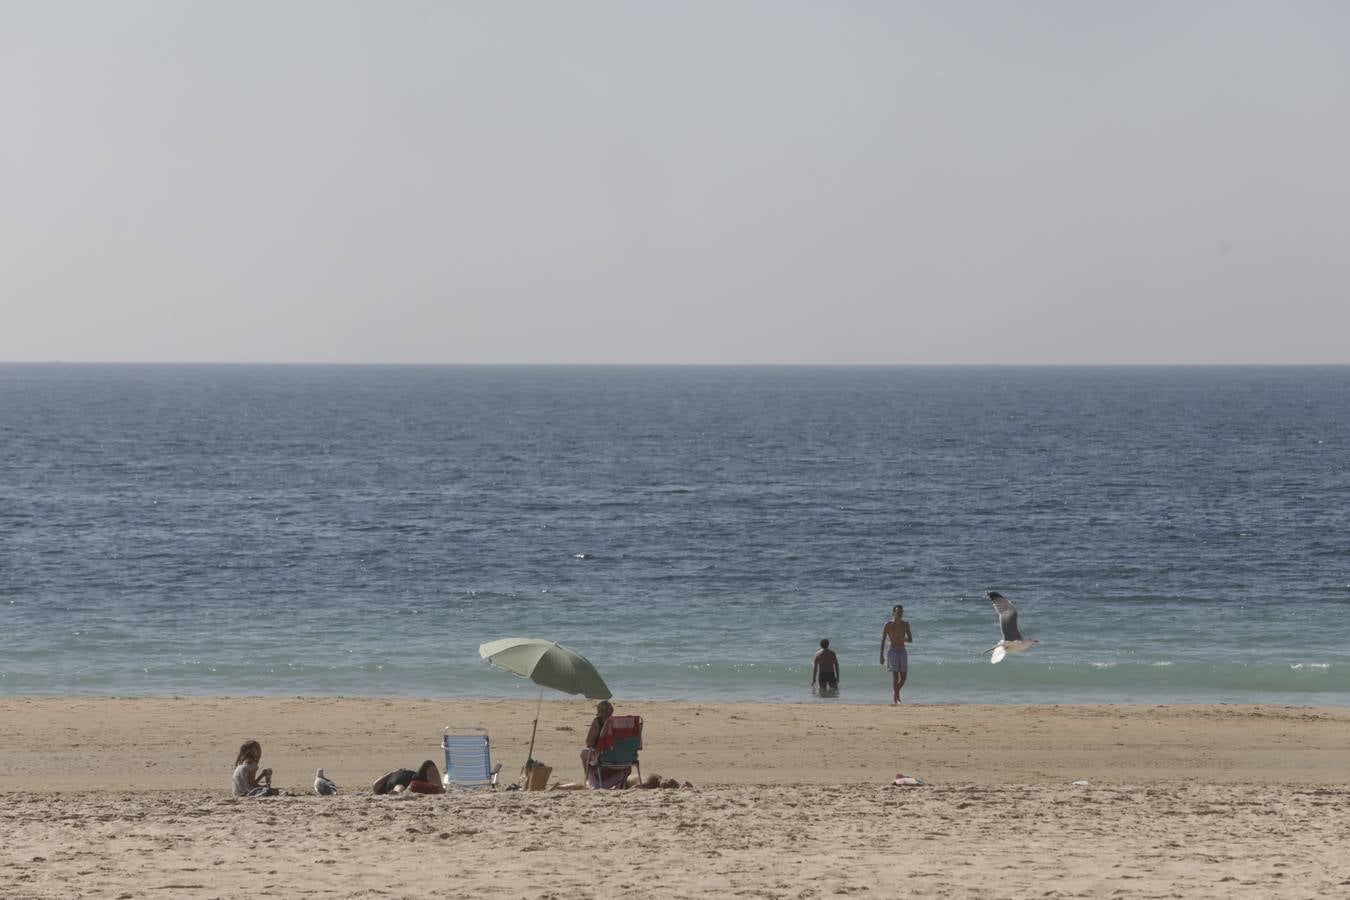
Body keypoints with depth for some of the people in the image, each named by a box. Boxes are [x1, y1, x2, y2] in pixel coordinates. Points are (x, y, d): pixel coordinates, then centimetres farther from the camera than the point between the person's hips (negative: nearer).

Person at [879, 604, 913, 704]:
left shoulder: (905, 624, 9)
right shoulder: (888, 625, -3)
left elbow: (911, 640, 10)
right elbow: (883, 641, -2)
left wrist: (903, 639, -13)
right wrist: (881, 656, -7)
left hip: (903, 652, 4)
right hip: (893, 652, -4)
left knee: (903, 677, 3)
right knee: (895, 675, -15)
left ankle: (896, 691, 30)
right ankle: (894, 698, -15)